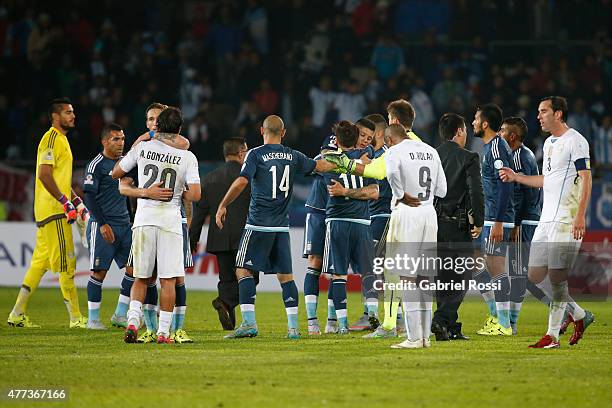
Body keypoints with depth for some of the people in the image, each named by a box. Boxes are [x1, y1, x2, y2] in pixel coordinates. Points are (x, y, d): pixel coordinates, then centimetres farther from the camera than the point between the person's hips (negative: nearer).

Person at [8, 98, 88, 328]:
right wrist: (65, 202, -21)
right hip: (53, 210, -10)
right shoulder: (52, 139, -11)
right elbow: (44, 175, -21)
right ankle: (76, 318, -8)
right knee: (66, 264, -8)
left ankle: (17, 314, 12)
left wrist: (78, 203, 20)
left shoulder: (61, 140, 21)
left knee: (40, 263, 11)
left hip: (46, 213, 10)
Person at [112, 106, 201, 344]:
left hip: (143, 219, 2)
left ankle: (133, 321, -7)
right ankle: (163, 331, 1)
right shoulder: (187, 157, -3)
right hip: (170, 221, -2)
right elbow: (195, 195, -9)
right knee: (168, 280, 4)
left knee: (140, 278, 12)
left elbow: (116, 173, 14)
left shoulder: (142, 148, 2)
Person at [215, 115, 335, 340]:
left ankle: (249, 323, -11)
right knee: (285, 275, 9)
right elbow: (319, 166, 22)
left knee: (244, 271, 0)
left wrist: (223, 206, -8)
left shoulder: (255, 154, -5)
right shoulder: (293, 156, 9)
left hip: (258, 224, -5)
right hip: (282, 226, 5)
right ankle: (293, 327, 5)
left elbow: (241, 182, -16)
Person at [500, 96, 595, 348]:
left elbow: (586, 179, -13)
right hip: (546, 220, 9)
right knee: (535, 276, 6)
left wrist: (580, 216, -20)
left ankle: (553, 335, -5)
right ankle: (580, 316, 19)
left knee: (557, 276, -9)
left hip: (566, 221, -9)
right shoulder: (549, 143, 19)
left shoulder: (575, 141, -8)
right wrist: (516, 177, 21)